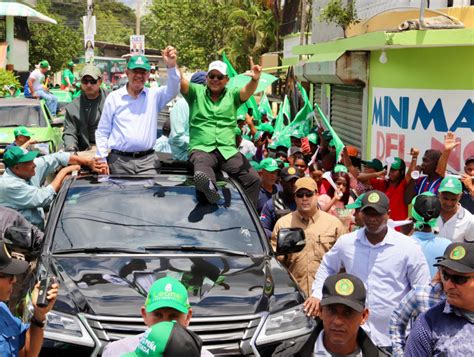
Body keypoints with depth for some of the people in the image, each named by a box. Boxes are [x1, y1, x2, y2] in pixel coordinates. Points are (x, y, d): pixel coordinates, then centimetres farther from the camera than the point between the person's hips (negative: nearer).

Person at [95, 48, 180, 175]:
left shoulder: (154, 96, 10)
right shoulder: (114, 98, 8)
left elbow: (172, 90, -10)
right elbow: (102, 132, 10)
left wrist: (171, 66, -26)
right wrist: (102, 159, 1)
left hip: (148, 161, 0)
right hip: (119, 161, 0)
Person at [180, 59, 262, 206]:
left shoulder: (232, 95, 18)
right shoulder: (196, 91, 15)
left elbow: (247, 91, -3)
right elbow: (180, 82, -3)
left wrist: (255, 80, -27)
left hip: (228, 150, 3)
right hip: (201, 148, -3)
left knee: (253, 179, -18)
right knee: (202, 168, -40)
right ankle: (209, 185, -71)